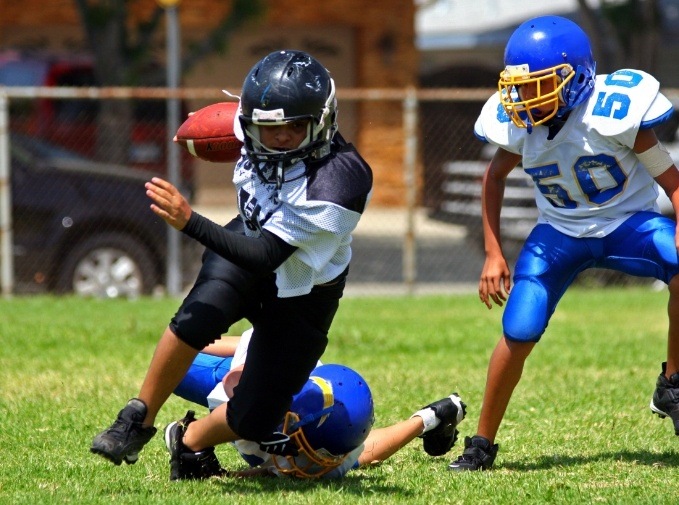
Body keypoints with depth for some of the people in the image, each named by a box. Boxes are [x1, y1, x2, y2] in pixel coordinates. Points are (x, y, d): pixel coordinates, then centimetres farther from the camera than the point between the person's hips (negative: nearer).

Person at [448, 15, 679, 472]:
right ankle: (482, 444, 7)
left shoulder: (614, 111, -26)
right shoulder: (519, 123, -14)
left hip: (629, 221, -2)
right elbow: (495, 176, 9)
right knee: (517, 335, -12)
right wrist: (494, 254, 6)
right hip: (561, 232, 2)